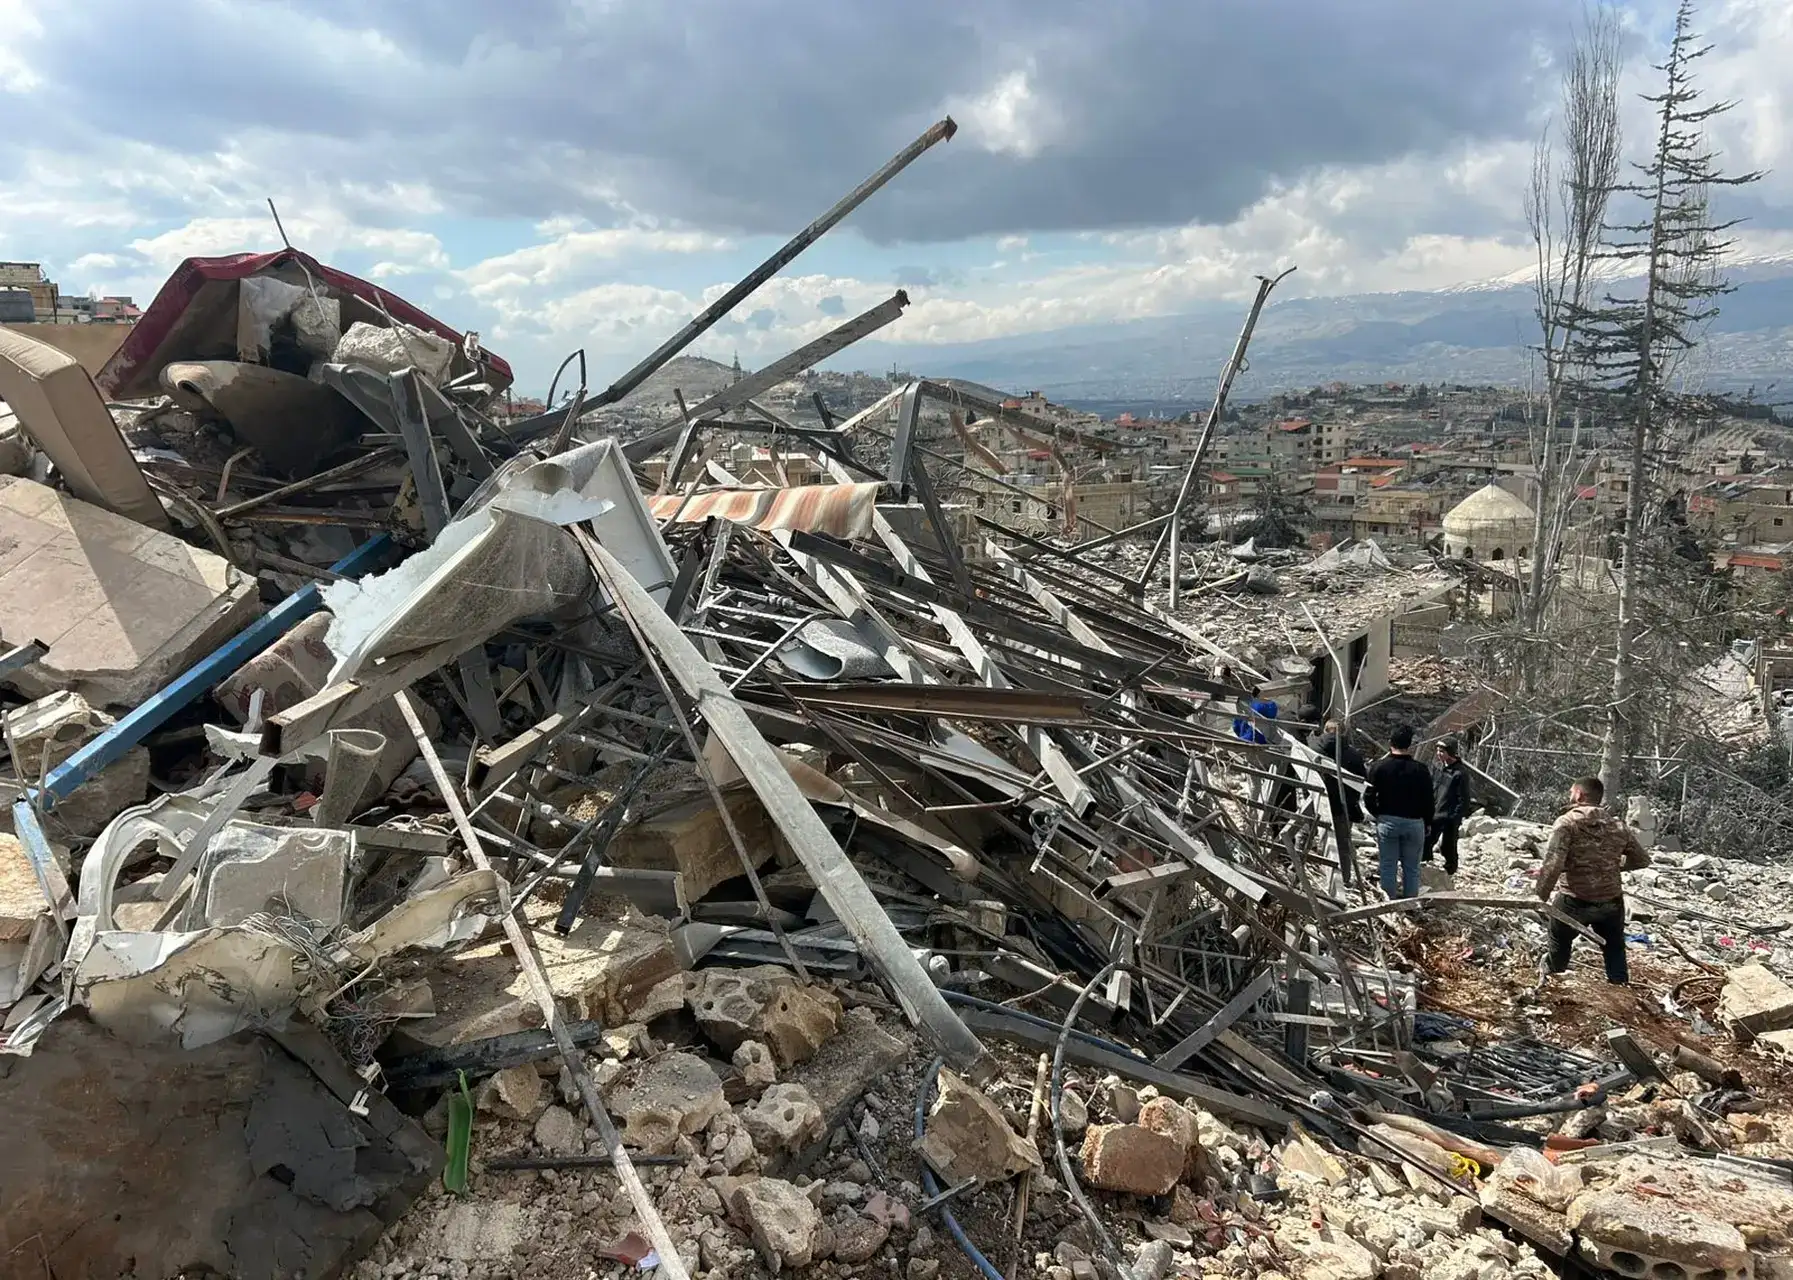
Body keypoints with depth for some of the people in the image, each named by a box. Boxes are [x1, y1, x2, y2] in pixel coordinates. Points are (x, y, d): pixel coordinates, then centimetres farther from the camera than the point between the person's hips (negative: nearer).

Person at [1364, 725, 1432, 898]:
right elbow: (1428, 801, 0)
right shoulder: (1421, 770, -5)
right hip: (1414, 822, 0)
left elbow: (1369, 798, -5)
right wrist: (1426, 822, 15)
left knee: (1388, 867, 6)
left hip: (1387, 821, 0)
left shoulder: (1379, 767, -6)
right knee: (1411, 868, 9)